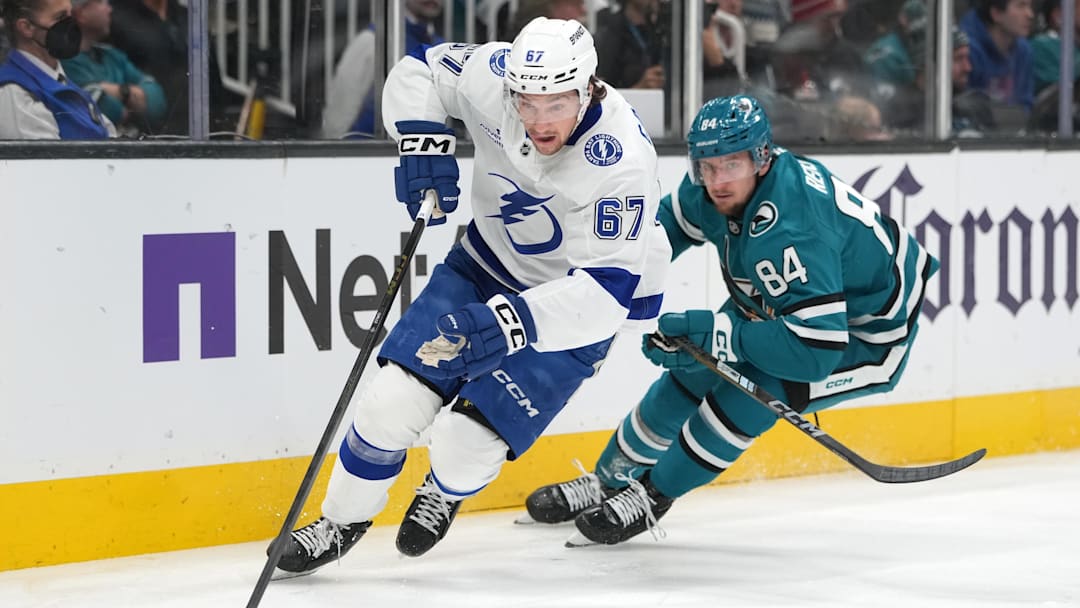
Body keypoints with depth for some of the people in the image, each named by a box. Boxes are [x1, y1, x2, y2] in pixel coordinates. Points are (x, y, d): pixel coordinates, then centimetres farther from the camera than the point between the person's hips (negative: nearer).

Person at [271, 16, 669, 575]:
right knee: (394, 399, -7)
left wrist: (511, 322, -48)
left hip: (574, 302, -4)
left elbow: (609, 289, -36)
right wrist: (422, 141, -19)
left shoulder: (622, 162, -34)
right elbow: (419, 70, 0)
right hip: (486, 263, 4)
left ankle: (446, 492, 25)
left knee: (466, 440, -13)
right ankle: (342, 519, 18)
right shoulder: (493, 74, -21)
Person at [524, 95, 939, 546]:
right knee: (691, 375, 8)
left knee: (751, 391, -24)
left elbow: (815, 351, -43)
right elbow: (673, 220, 8)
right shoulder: (713, 190, -16)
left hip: (863, 334, -9)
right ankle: (610, 480, 29)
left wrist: (719, 334, -40)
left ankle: (652, 496, -4)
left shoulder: (789, 234, -41)